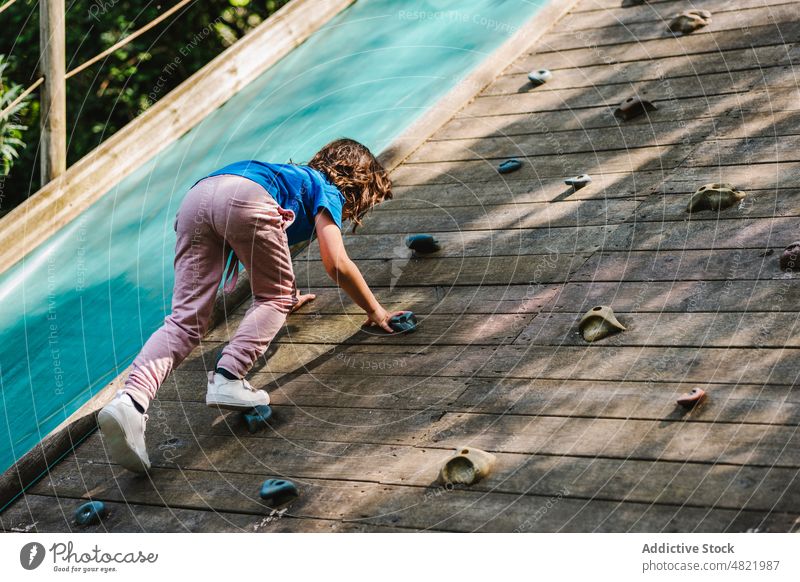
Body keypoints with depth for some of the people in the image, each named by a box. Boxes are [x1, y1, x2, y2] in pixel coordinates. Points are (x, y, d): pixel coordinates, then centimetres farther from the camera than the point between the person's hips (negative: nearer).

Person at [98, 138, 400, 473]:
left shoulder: (299, 177, 44)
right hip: (246, 198, -6)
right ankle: (227, 379, -8)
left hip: (195, 197, 6)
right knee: (275, 298, 14)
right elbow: (336, 263, 8)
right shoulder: (329, 192, 22)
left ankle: (131, 400, -23)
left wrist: (288, 295, 76)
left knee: (185, 319, -2)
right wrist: (375, 311, 21)